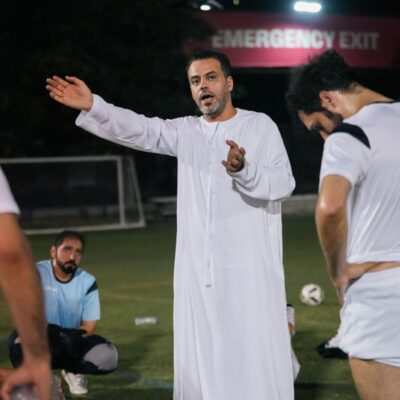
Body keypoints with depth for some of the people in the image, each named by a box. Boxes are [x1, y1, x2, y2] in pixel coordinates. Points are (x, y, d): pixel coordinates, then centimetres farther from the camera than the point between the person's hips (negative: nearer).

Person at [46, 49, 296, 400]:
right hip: (198, 269, 4)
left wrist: (245, 170, -27)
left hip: (250, 268, -4)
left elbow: (284, 183, -6)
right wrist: (92, 107, -19)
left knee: (256, 357, -6)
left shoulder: (260, 125, 3)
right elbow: (140, 129, -2)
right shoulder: (185, 132, 13)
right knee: (199, 360, 5)